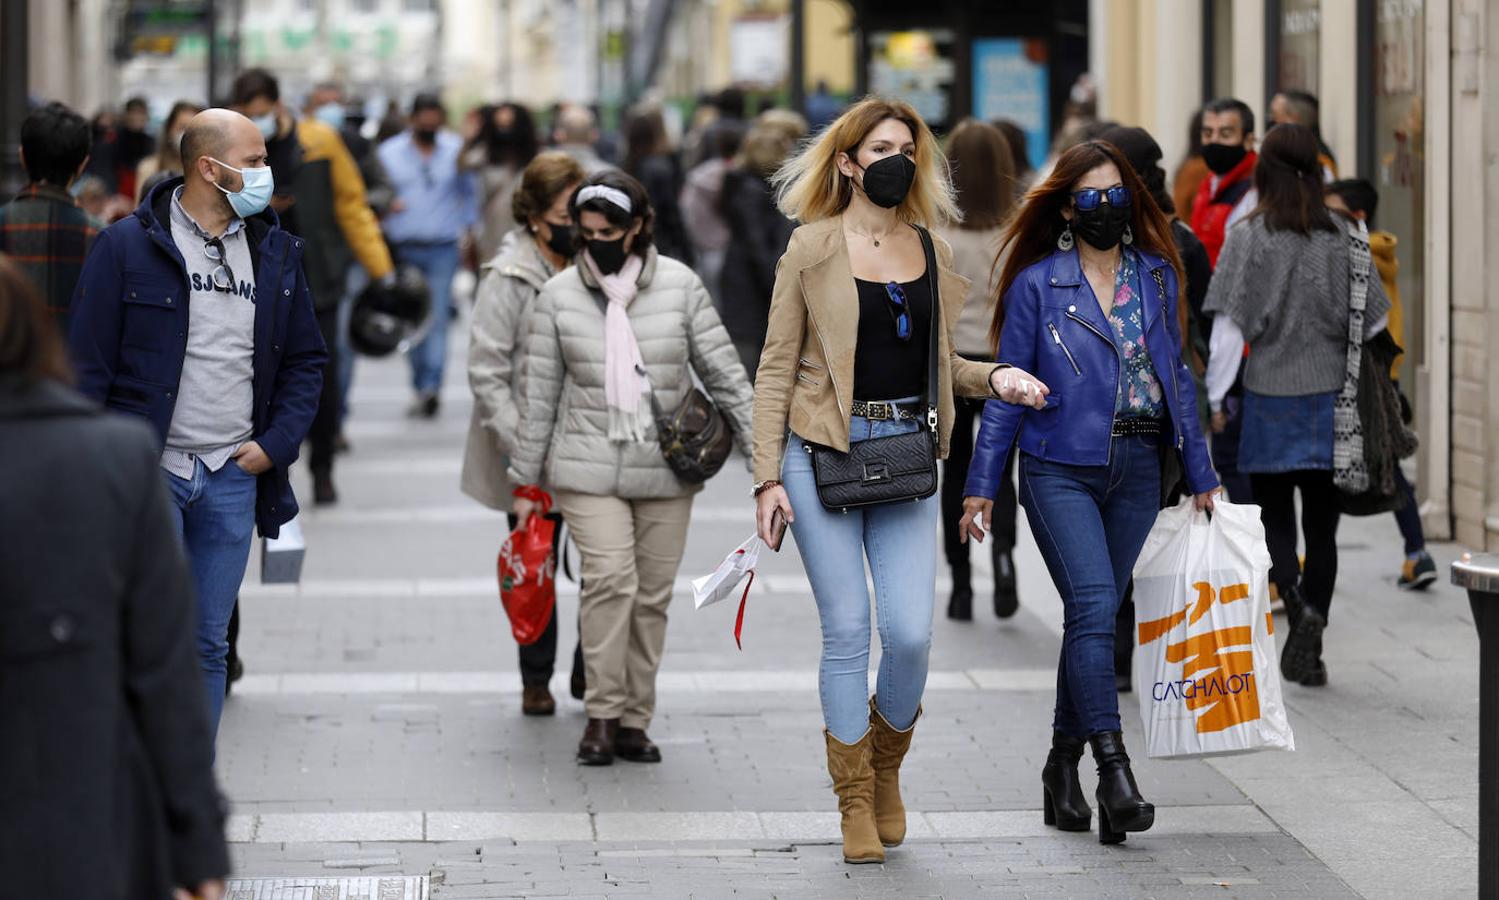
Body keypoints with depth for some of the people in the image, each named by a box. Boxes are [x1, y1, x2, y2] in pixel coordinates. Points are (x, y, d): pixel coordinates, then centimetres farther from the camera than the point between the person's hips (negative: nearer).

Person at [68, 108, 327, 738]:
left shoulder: (276, 253, 10)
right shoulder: (128, 247, -5)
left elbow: (306, 360, 18)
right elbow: (88, 367, -5)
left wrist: (276, 444, 3)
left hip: (233, 477, 4)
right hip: (147, 472, -4)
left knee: (209, 647, 9)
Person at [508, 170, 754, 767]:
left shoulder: (679, 286, -1)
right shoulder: (560, 296, 0)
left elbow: (724, 374, 3)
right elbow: (541, 394, 5)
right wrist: (525, 482, 7)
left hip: (667, 471, 1)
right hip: (589, 468, -1)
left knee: (653, 595, 4)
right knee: (609, 580, -17)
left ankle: (635, 720, 14)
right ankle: (602, 715, -10)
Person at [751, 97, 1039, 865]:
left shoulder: (929, 250, 11)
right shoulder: (812, 248, 0)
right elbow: (777, 368, 0)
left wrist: (990, 378, 2)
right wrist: (767, 477, -6)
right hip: (823, 453, -3)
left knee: (911, 632, -6)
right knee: (847, 630, -2)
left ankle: (887, 767, 21)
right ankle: (855, 805, 10)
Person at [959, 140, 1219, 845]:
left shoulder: (1157, 277, 10)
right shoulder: (1037, 285, 0)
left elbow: (1176, 375, 16)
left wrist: (1200, 474, 15)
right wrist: (982, 484, 1)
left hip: (1137, 471, 4)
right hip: (1061, 470, -4)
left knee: (1095, 616, 8)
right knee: (1094, 606, -17)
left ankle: (1063, 767, 19)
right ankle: (1113, 770, -22)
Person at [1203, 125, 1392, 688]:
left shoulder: (1249, 239, -7)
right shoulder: (1342, 238, 0)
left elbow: (1230, 324, -9)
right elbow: (1374, 319, 3)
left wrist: (1215, 396, -2)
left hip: (1270, 395, -2)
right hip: (1332, 396, 2)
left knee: (1274, 520, 9)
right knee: (1322, 529, 9)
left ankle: (1297, 603, -17)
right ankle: (1310, 647, 6)